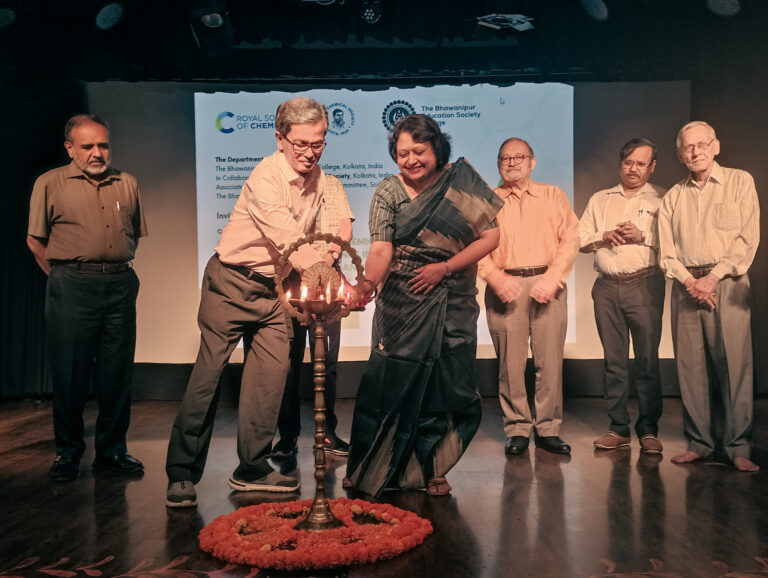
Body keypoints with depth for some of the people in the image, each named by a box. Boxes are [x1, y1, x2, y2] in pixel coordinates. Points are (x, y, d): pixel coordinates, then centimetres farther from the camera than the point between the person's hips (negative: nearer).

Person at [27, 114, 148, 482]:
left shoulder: (127, 184, 13)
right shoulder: (50, 184, 4)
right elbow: (35, 240, 6)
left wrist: (119, 269, 12)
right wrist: (62, 278, 3)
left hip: (120, 287, 3)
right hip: (72, 289, -3)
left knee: (117, 373, 6)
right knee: (70, 372, 1)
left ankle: (112, 450, 17)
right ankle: (68, 452, 16)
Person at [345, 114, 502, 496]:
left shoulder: (461, 182, -1)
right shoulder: (388, 192, -2)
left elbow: (490, 236, -1)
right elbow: (380, 251, -14)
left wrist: (443, 268, -10)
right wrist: (367, 283, -35)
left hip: (452, 304, 1)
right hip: (400, 304, 0)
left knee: (444, 386, 2)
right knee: (388, 382, -2)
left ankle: (429, 469, 21)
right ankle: (372, 470, 17)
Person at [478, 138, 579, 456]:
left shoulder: (552, 196, 14)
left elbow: (571, 238, 4)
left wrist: (552, 278, -9)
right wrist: (498, 280, -12)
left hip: (546, 284, 1)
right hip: (505, 287, 0)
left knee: (549, 360, 0)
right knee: (510, 362, 0)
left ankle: (548, 429, 11)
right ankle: (517, 429, 10)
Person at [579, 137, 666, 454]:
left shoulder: (662, 199, 8)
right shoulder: (599, 199, 19)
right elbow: (580, 239, 13)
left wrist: (642, 236, -14)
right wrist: (605, 236, -4)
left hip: (644, 285, -3)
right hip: (606, 286, 3)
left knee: (647, 359, -4)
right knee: (613, 360, 5)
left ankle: (648, 430, 6)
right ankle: (618, 428, 12)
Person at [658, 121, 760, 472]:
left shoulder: (740, 182, 6)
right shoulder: (672, 197, 15)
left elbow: (748, 239, -2)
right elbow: (666, 250, 9)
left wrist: (714, 277, -11)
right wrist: (690, 281, -7)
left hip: (727, 283, -3)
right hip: (686, 286, 3)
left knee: (734, 364, -7)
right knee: (689, 366, 1)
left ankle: (738, 447, 1)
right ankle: (699, 443, 9)